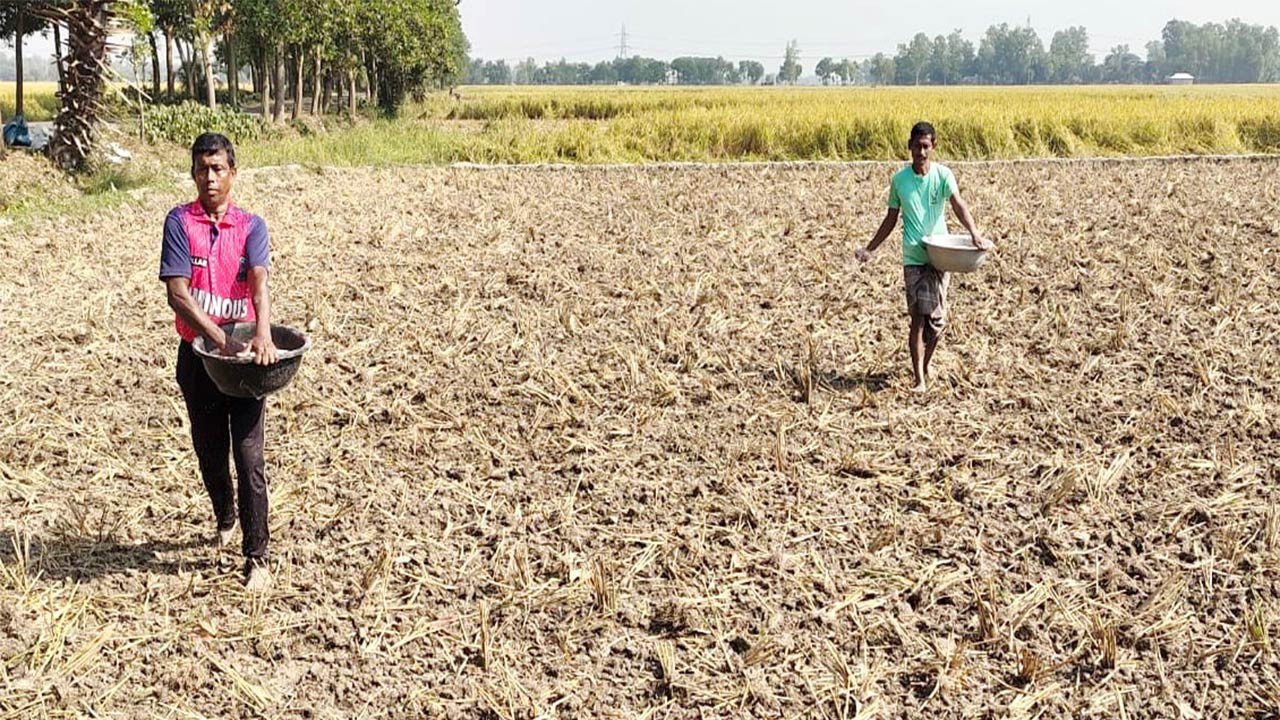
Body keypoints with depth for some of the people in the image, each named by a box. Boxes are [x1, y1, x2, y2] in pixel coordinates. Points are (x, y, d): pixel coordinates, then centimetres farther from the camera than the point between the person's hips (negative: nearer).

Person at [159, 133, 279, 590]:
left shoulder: (251, 226, -1)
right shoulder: (180, 222, -4)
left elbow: (259, 284, -17)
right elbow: (177, 293, -13)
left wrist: (263, 336, -36)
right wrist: (221, 341, -24)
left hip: (243, 353, -1)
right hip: (198, 353, 1)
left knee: (248, 457, -6)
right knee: (209, 451, 16)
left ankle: (257, 559, -2)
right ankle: (226, 519, 44)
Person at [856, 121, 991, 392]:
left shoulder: (943, 174, -2)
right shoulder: (899, 179, 4)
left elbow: (958, 205, -17)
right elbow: (891, 219, 14)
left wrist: (974, 233, -33)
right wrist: (870, 249, 13)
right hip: (913, 257, 0)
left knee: (937, 318, 5)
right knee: (918, 317, -8)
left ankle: (925, 365, 30)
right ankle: (919, 379, -5)